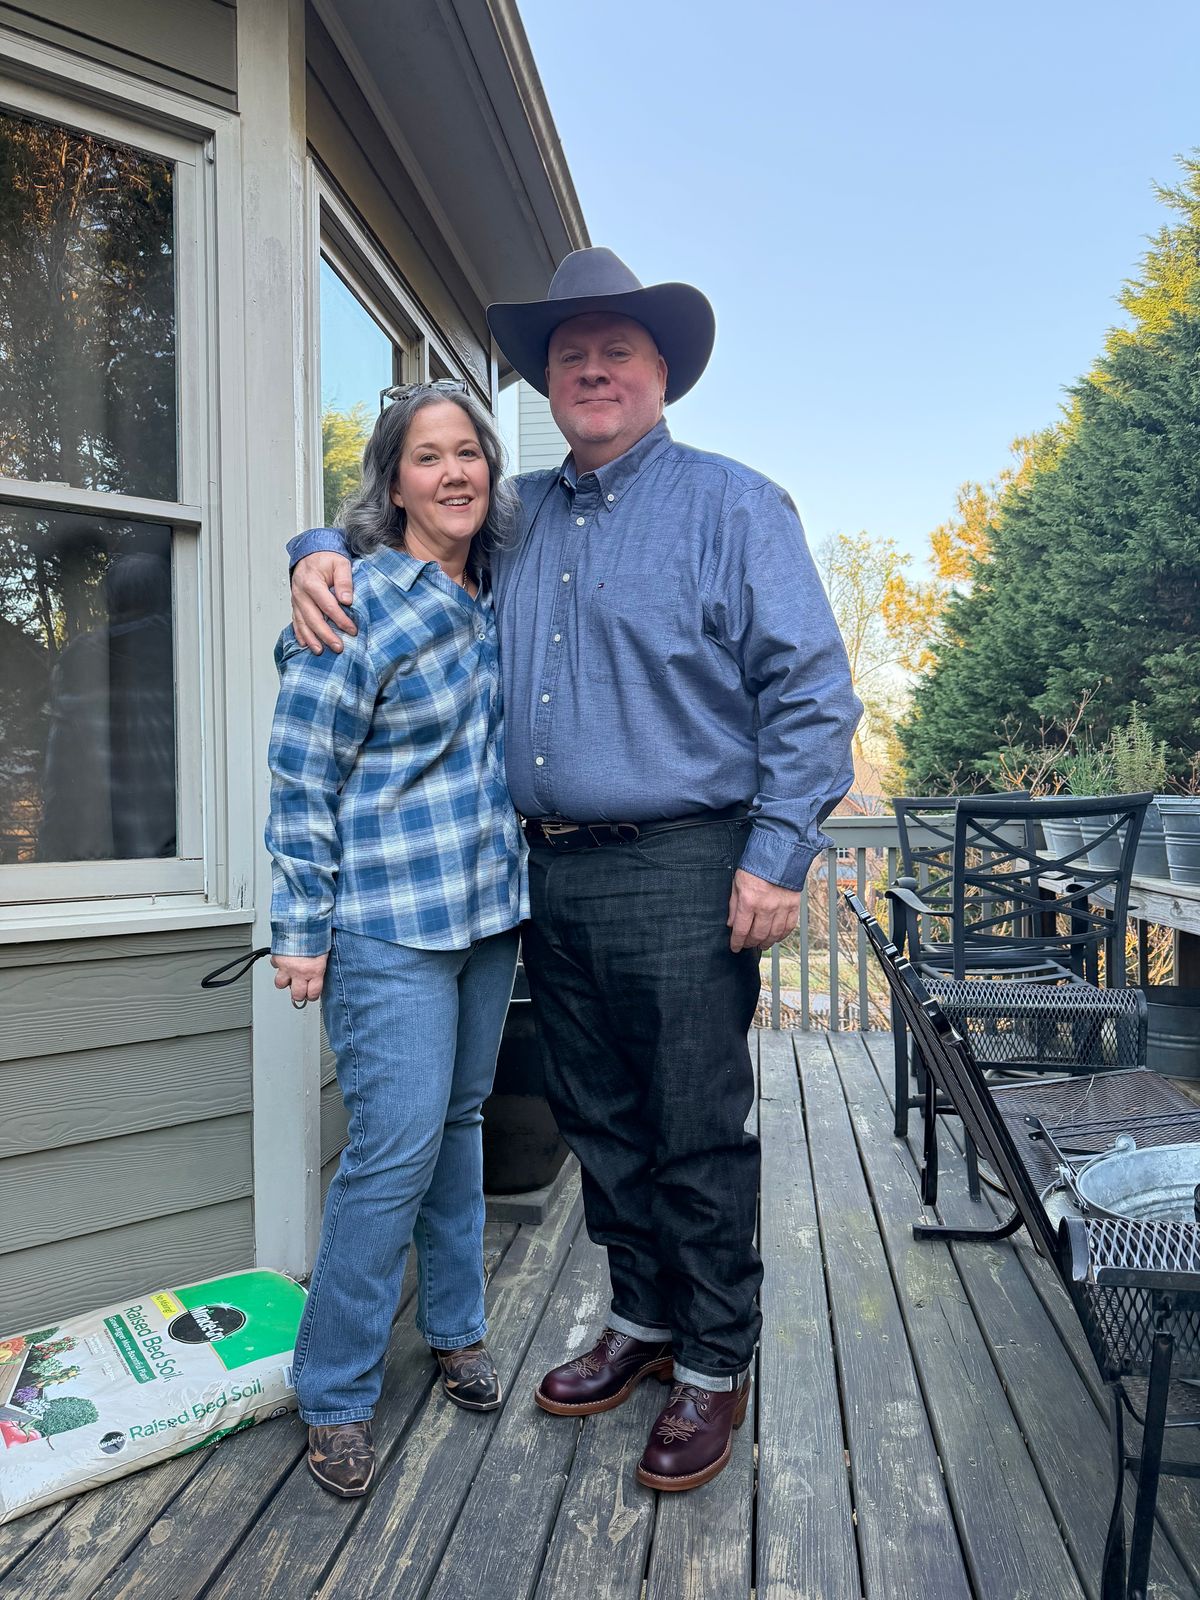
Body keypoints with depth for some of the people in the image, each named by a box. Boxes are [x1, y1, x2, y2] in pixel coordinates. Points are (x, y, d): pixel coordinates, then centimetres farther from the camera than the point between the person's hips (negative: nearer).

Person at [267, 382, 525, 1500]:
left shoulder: (492, 598, 8)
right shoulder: (357, 603, -12)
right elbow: (302, 777, -11)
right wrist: (303, 930, -11)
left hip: (488, 908, 7)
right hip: (388, 924, -7)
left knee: (461, 1121, 16)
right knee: (397, 1146, -5)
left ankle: (455, 1328, 35)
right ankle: (334, 1396, 15)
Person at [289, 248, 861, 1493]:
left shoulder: (731, 504, -1)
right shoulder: (516, 515, 15)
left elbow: (811, 688, -6)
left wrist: (779, 855, -14)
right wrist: (321, 551, 5)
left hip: (681, 874, -5)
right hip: (552, 874, 6)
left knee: (697, 1134, 3)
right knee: (599, 1121, 16)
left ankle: (715, 1367, 24)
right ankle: (642, 1321, 37)